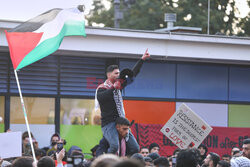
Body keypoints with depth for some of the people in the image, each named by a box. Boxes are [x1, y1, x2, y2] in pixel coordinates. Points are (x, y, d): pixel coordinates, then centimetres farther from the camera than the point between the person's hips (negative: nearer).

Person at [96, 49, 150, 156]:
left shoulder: (119, 84, 14)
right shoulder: (101, 88, -4)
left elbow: (132, 74, 21)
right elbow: (100, 97, -26)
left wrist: (142, 60, 20)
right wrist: (114, 88, -25)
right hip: (108, 123, -7)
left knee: (135, 148, 0)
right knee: (114, 146, -31)